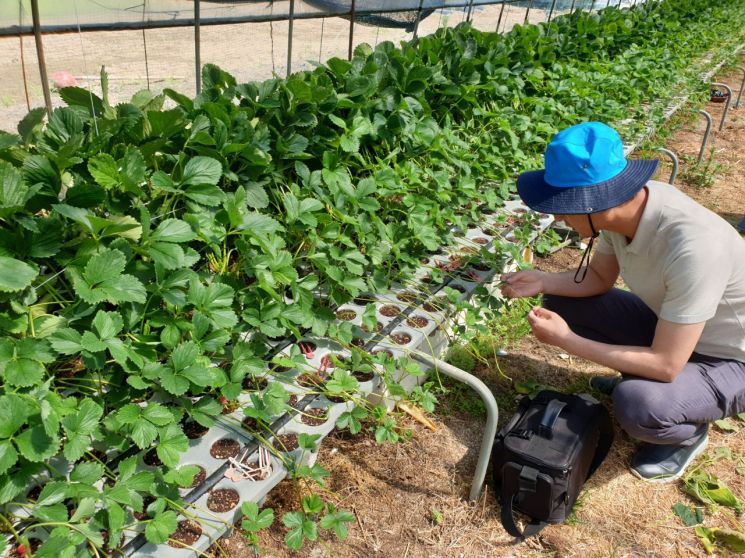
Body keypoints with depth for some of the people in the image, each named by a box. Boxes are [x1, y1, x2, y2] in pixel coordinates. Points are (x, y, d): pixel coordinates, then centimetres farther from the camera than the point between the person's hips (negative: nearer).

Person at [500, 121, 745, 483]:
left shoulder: (692, 248, -39)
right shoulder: (621, 202, -17)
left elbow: (666, 365, -32)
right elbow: (600, 277, 2)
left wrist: (565, 341, -28)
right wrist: (542, 282, -15)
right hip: (669, 322, 7)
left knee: (637, 406, -33)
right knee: (562, 304, -3)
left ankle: (687, 433, 3)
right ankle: (637, 381, 15)